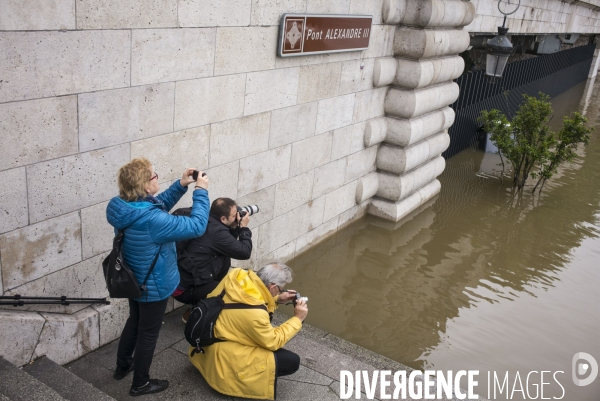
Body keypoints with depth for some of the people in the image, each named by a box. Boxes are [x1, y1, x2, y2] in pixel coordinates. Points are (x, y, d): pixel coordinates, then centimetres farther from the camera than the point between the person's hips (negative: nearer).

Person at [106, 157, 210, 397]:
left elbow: (158, 206, 6)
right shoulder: (151, 221, -38)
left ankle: (122, 366, 50)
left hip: (134, 280, 8)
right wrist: (201, 191, -21)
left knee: (134, 321, 30)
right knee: (148, 333, 13)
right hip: (153, 286, -8)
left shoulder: (122, 207, -11)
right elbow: (197, 226, -32)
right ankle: (140, 383, 33)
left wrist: (181, 185, -4)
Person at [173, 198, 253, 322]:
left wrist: (235, 228, 3)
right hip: (185, 289, -9)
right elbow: (244, 252, -17)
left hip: (187, 277, 9)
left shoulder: (208, 223, 4)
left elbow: (228, 244, 19)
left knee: (225, 262, 15)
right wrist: (244, 227, -4)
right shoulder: (217, 231, -23)